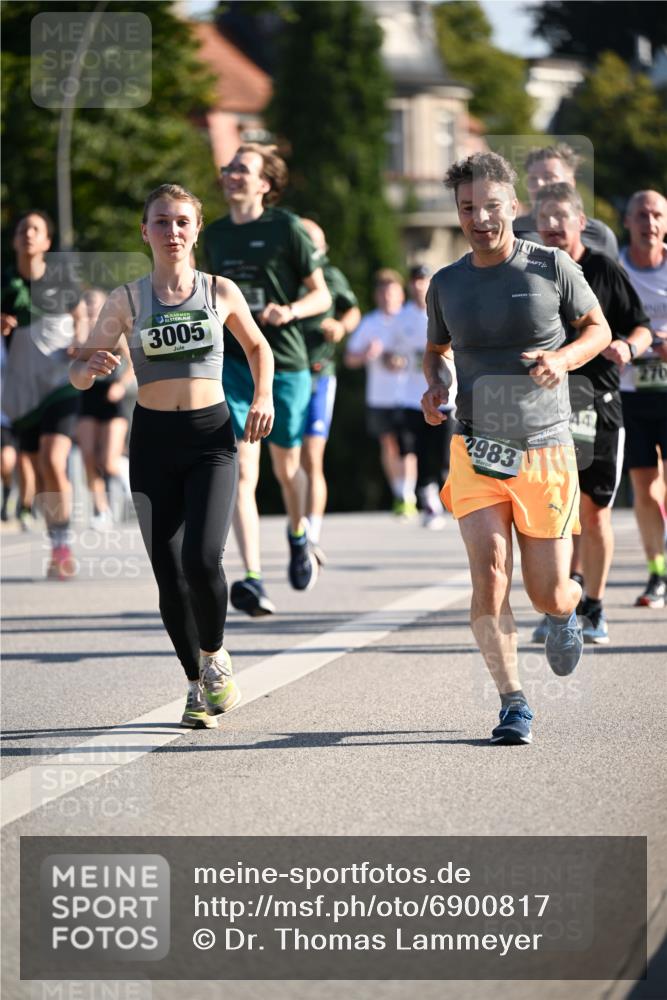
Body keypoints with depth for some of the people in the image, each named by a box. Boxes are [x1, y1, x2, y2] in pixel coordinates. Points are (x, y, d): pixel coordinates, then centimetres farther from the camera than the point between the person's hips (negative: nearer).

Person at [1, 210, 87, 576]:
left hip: (61, 384, -3)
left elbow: (81, 316, 14)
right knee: (39, 473, 7)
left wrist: (80, 340, -6)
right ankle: (58, 550, 22)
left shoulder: (60, 277, -2)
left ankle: (63, 549, -10)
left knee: (53, 463, -20)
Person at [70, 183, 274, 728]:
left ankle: (215, 657, 9)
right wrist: (92, 366, -22)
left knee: (202, 559, -18)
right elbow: (80, 374, 1)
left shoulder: (220, 292, 2)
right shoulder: (128, 300, 0)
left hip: (211, 437, -1)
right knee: (169, 575, 1)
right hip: (154, 440, 1)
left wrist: (264, 397, 3)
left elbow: (258, 346, 20)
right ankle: (197, 685, 18)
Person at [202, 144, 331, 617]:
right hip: (233, 361, 2)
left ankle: (298, 536, 46)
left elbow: (322, 295, -1)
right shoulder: (215, 234, 10)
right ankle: (252, 578, -20)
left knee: (286, 466, 13)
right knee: (242, 471, -13)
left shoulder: (286, 228, -4)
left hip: (285, 363, -2)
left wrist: (290, 310, -19)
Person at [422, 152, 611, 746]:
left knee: (548, 595, 3)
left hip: (546, 452, -1)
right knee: (489, 573, -16)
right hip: (476, 452, 1)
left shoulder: (551, 267, -4)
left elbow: (598, 329, 7)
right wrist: (436, 386, -1)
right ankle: (513, 704, -8)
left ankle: (570, 610, 42)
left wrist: (564, 358, -14)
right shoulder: (446, 284, 4)